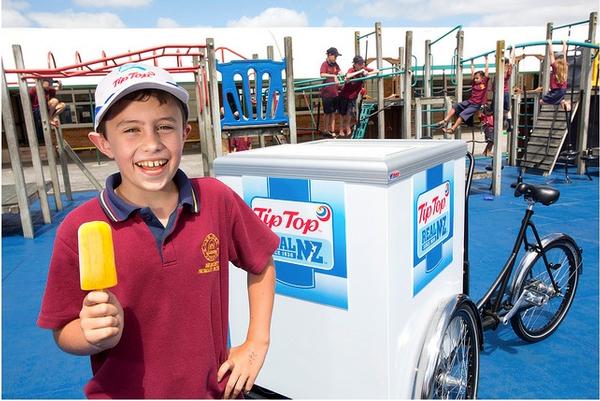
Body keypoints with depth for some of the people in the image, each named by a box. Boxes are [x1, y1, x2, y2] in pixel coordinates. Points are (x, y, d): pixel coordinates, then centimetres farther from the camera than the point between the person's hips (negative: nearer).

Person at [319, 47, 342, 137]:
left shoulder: (335, 64, 11)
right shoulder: (325, 64, -11)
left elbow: (340, 72, 2)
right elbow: (322, 75, -27)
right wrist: (333, 76, -36)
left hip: (334, 92, 7)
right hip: (326, 92, -7)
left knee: (333, 112, 9)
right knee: (327, 112, 2)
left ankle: (332, 130, 15)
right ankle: (326, 130, 15)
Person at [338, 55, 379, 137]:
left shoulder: (364, 69, -10)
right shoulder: (351, 70, -23)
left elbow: (377, 71, -9)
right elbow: (347, 76, -47)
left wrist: (368, 73, -26)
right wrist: (360, 71, -43)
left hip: (353, 95, 3)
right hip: (344, 94, -3)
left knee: (350, 112, -3)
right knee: (343, 113, 7)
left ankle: (347, 126, 25)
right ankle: (342, 128, 28)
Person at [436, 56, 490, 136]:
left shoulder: (484, 83, 0)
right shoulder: (474, 83, 13)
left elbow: (486, 71, 0)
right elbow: (472, 73, 20)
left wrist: (486, 60, 5)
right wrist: (472, 63, 26)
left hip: (476, 105, -6)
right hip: (469, 101, 6)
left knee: (463, 114, -21)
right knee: (455, 106, -10)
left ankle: (452, 129, -22)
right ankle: (445, 121, -18)